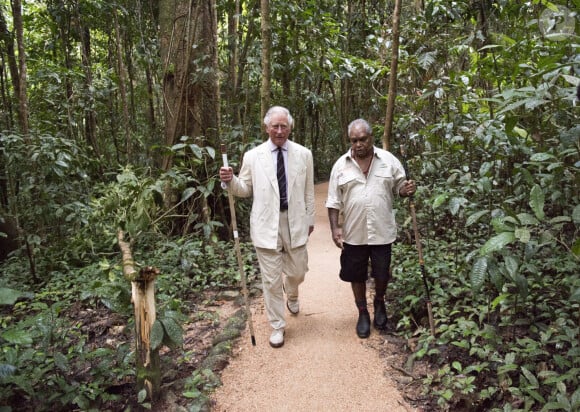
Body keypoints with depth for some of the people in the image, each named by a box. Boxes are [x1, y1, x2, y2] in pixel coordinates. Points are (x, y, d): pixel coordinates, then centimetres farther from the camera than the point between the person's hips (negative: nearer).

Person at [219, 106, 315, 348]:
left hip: (295, 222, 2)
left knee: (297, 272, 16)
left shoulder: (303, 154, 2)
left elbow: (309, 191, 7)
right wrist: (230, 181, -14)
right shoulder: (252, 156, -1)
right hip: (266, 225, -1)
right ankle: (277, 326, 25)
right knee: (271, 280, 6)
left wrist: (310, 219, 11)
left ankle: (291, 295, 53)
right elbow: (245, 190, 5)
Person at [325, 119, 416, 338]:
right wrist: (335, 228, -8)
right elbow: (334, 201, 0)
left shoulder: (388, 160, -2)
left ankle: (379, 303, 43)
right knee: (356, 275, 13)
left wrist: (406, 189, -18)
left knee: (382, 273, 13)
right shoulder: (341, 165, -2)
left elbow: (399, 187, 6)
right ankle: (362, 312, 34)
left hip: (382, 231, 0)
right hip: (353, 234, 0)